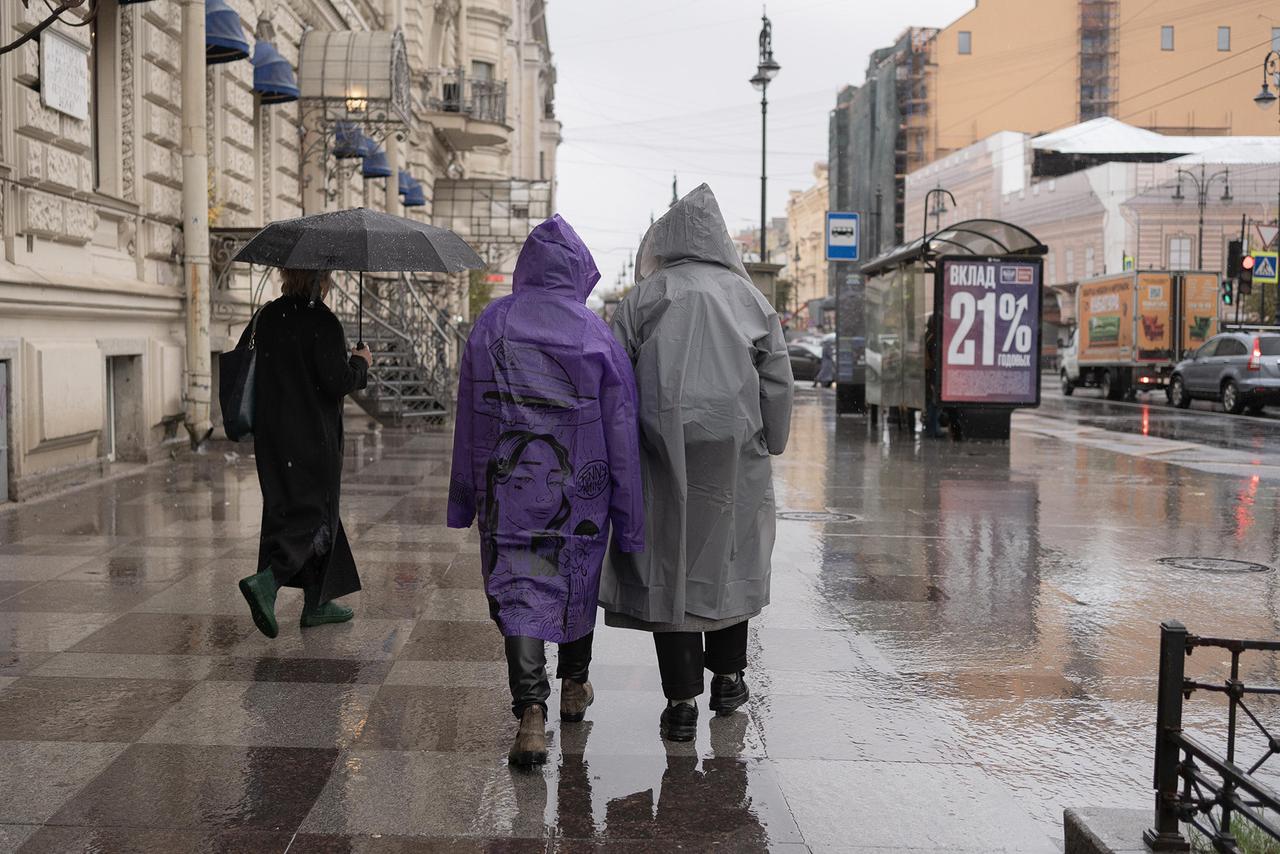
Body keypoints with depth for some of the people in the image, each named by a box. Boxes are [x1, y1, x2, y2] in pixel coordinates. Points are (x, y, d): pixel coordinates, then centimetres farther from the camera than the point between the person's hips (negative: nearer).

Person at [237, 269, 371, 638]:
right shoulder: (322, 322, -15)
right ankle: (267, 580, -18)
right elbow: (337, 382, -18)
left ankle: (317, 603, 19)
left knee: (290, 509, 15)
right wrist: (360, 363, 0)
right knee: (316, 514, 1)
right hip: (313, 438, -8)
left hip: (271, 434, 8)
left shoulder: (265, 316, 6)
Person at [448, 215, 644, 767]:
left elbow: (469, 417, 4)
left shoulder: (491, 325, 0)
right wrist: (629, 517, 1)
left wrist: (464, 497, 12)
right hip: (579, 491, 0)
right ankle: (574, 687, 37)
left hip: (509, 489, 0)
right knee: (578, 582, 19)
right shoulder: (597, 334, -5)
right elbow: (621, 429, -5)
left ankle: (531, 712, -16)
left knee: (518, 592, -1)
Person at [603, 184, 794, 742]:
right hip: (734, 452, 2)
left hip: (661, 453, -1)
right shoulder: (748, 298, 6)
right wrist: (770, 446, 12)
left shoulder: (642, 299, 2)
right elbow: (777, 382, 4)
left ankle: (682, 700, 4)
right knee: (731, 555, 18)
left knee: (669, 563, 4)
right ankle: (727, 678, 29)